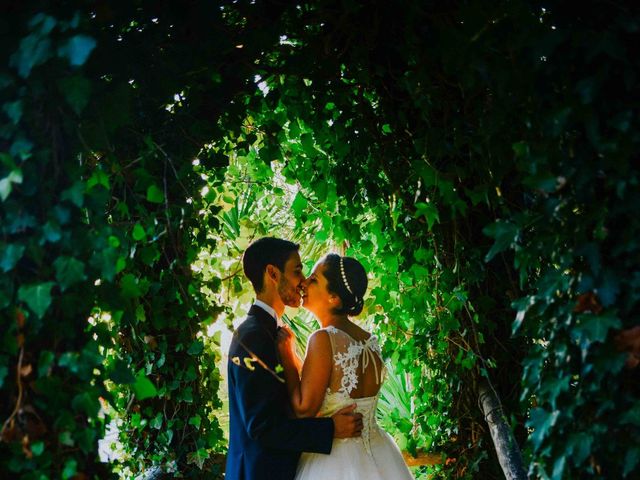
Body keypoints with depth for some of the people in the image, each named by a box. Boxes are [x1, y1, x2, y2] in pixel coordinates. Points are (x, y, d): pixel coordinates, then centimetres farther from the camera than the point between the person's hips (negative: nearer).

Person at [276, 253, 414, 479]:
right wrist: (293, 356, 14)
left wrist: (286, 355, -9)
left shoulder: (324, 339, -19)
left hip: (335, 462, -6)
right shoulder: (371, 342, 2)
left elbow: (304, 409, -17)